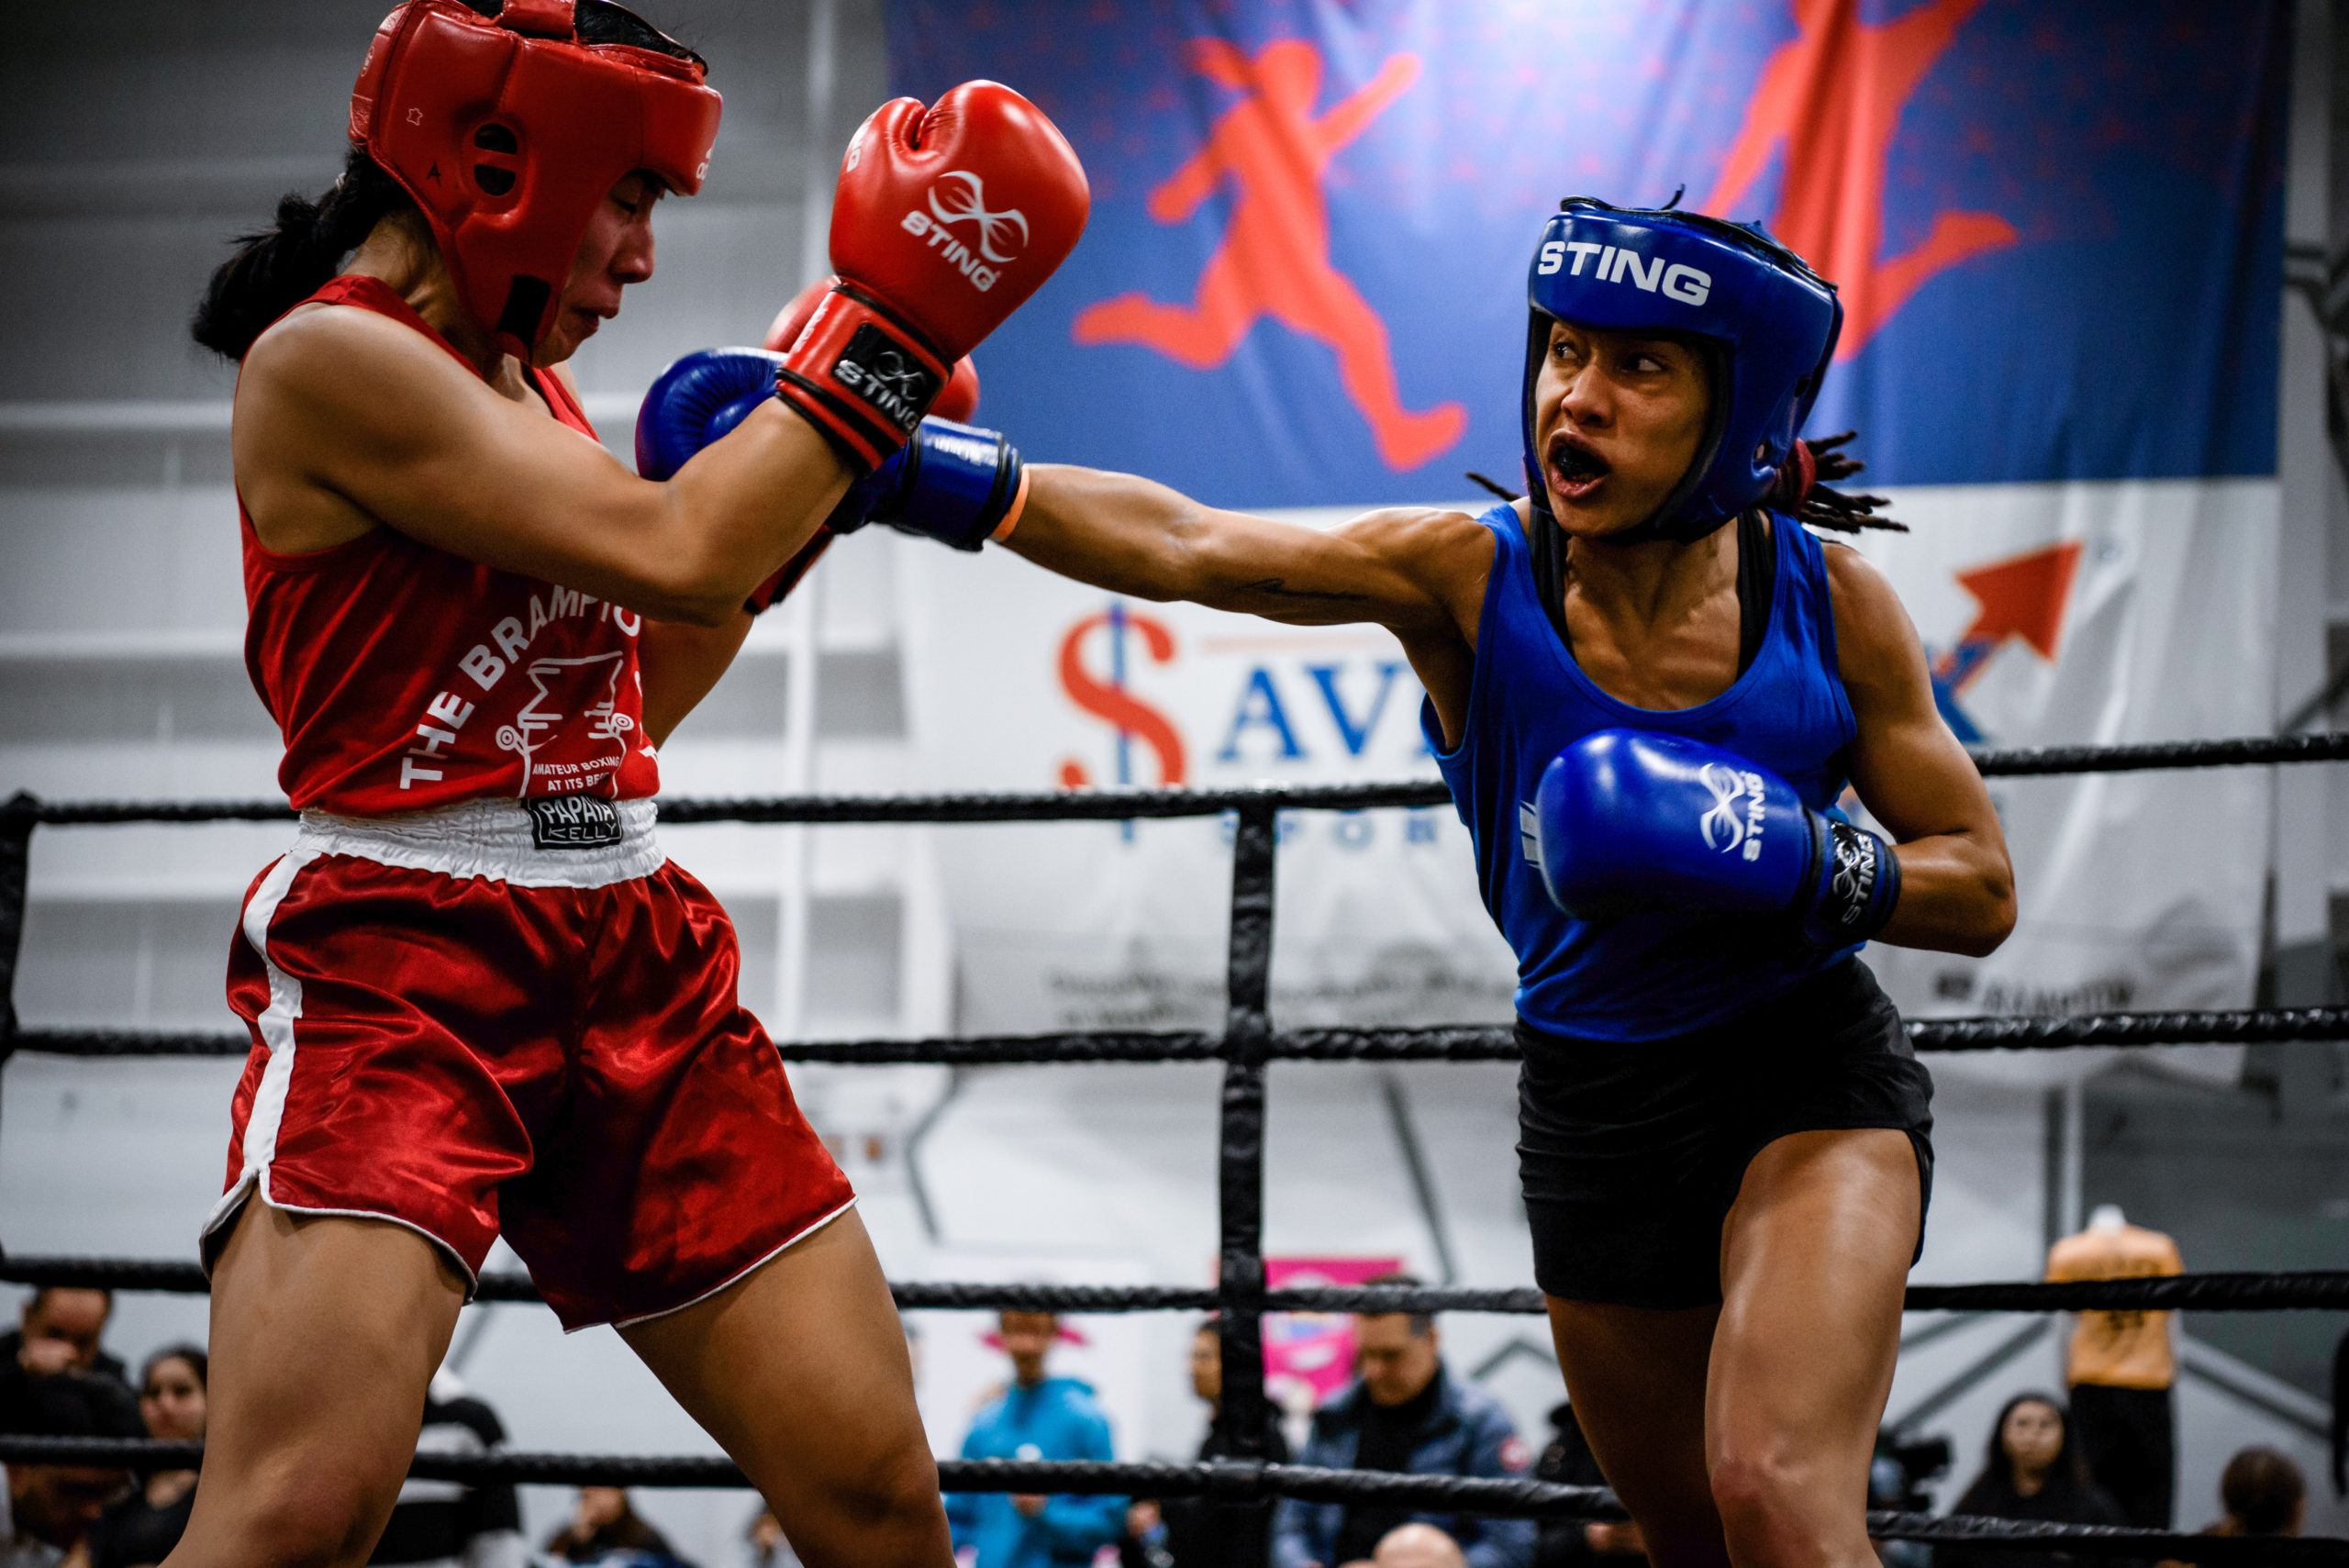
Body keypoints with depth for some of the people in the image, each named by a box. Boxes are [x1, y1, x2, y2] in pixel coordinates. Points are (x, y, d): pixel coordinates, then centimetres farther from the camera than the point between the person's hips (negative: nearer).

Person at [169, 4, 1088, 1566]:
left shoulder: (522, 375, 17)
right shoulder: (327, 359, -9)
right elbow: (670, 552, -16)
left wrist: (795, 493, 18)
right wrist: (883, 331, -8)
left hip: (635, 957, 8)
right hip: (404, 960, -8)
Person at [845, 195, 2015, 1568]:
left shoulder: (1831, 601, -12)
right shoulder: (1470, 575, -14)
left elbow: (1985, 892, -5)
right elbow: (1182, 545, -27)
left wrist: (1807, 867, -25)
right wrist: (934, 476, -42)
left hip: (1809, 1080, -2)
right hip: (1592, 1104, 3)